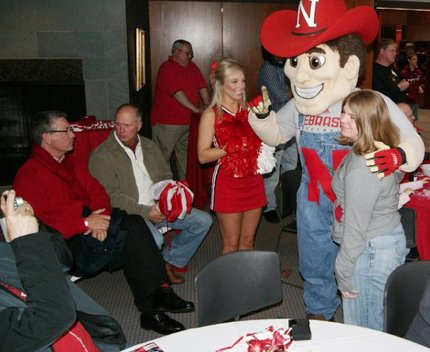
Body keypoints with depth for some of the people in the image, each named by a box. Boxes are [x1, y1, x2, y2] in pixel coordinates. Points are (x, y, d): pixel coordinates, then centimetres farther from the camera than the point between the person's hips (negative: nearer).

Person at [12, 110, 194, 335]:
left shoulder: (73, 165, 20)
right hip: (64, 244, -7)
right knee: (130, 234, -25)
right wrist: (85, 224, -20)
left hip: (90, 230, 8)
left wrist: (101, 219, -10)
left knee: (134, 223, -19)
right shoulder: (28, 176, -6)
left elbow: (98, 193, 12)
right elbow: (37, 225, -17)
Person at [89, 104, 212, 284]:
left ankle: (168, 262, 6)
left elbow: (166, 176, 18)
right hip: (128, 213, -6)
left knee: (204, 220, -4)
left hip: (158, 207, 7)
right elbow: (112, 196, -13)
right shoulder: (101, 156, -7)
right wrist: (145, 212, -19)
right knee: (154, 239, -36)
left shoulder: (149, 146, 14)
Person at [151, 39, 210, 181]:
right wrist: (195, 109, -24)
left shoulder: (192, 67, 13)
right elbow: (177, 92, -22)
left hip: (187, 121, 8)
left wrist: (207, 105, -2)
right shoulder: (167, 68, -13)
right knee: (163, 156, -2)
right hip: (167, 123, -8)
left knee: (185, 155, 15)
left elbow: (202, 86, 13)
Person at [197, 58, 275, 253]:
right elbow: (203, 155, -11)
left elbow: (259, 140, 22)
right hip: (227, 182, -5)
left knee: (248, 241, 14)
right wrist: (232, 148, -19)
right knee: (231, 244, 3)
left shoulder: (248, 110, 10)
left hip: (253, 181, 5)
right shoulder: (211, 114, -4)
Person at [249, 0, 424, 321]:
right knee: (315, 269, 22)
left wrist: (398, 157, -36)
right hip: (314, 206, 4)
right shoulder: (298, 107, -6)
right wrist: (259, 115, -6)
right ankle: (318, 314, 49)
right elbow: (275, 133, 14)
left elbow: (414, 143, -14)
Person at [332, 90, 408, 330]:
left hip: (370, 252, -10)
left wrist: (343, 273, -13)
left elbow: (356, 227, -23)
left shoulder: (362, 170, -28)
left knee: (362, 331, 7)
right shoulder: (384, 153, 2)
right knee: (377, 324, 23)